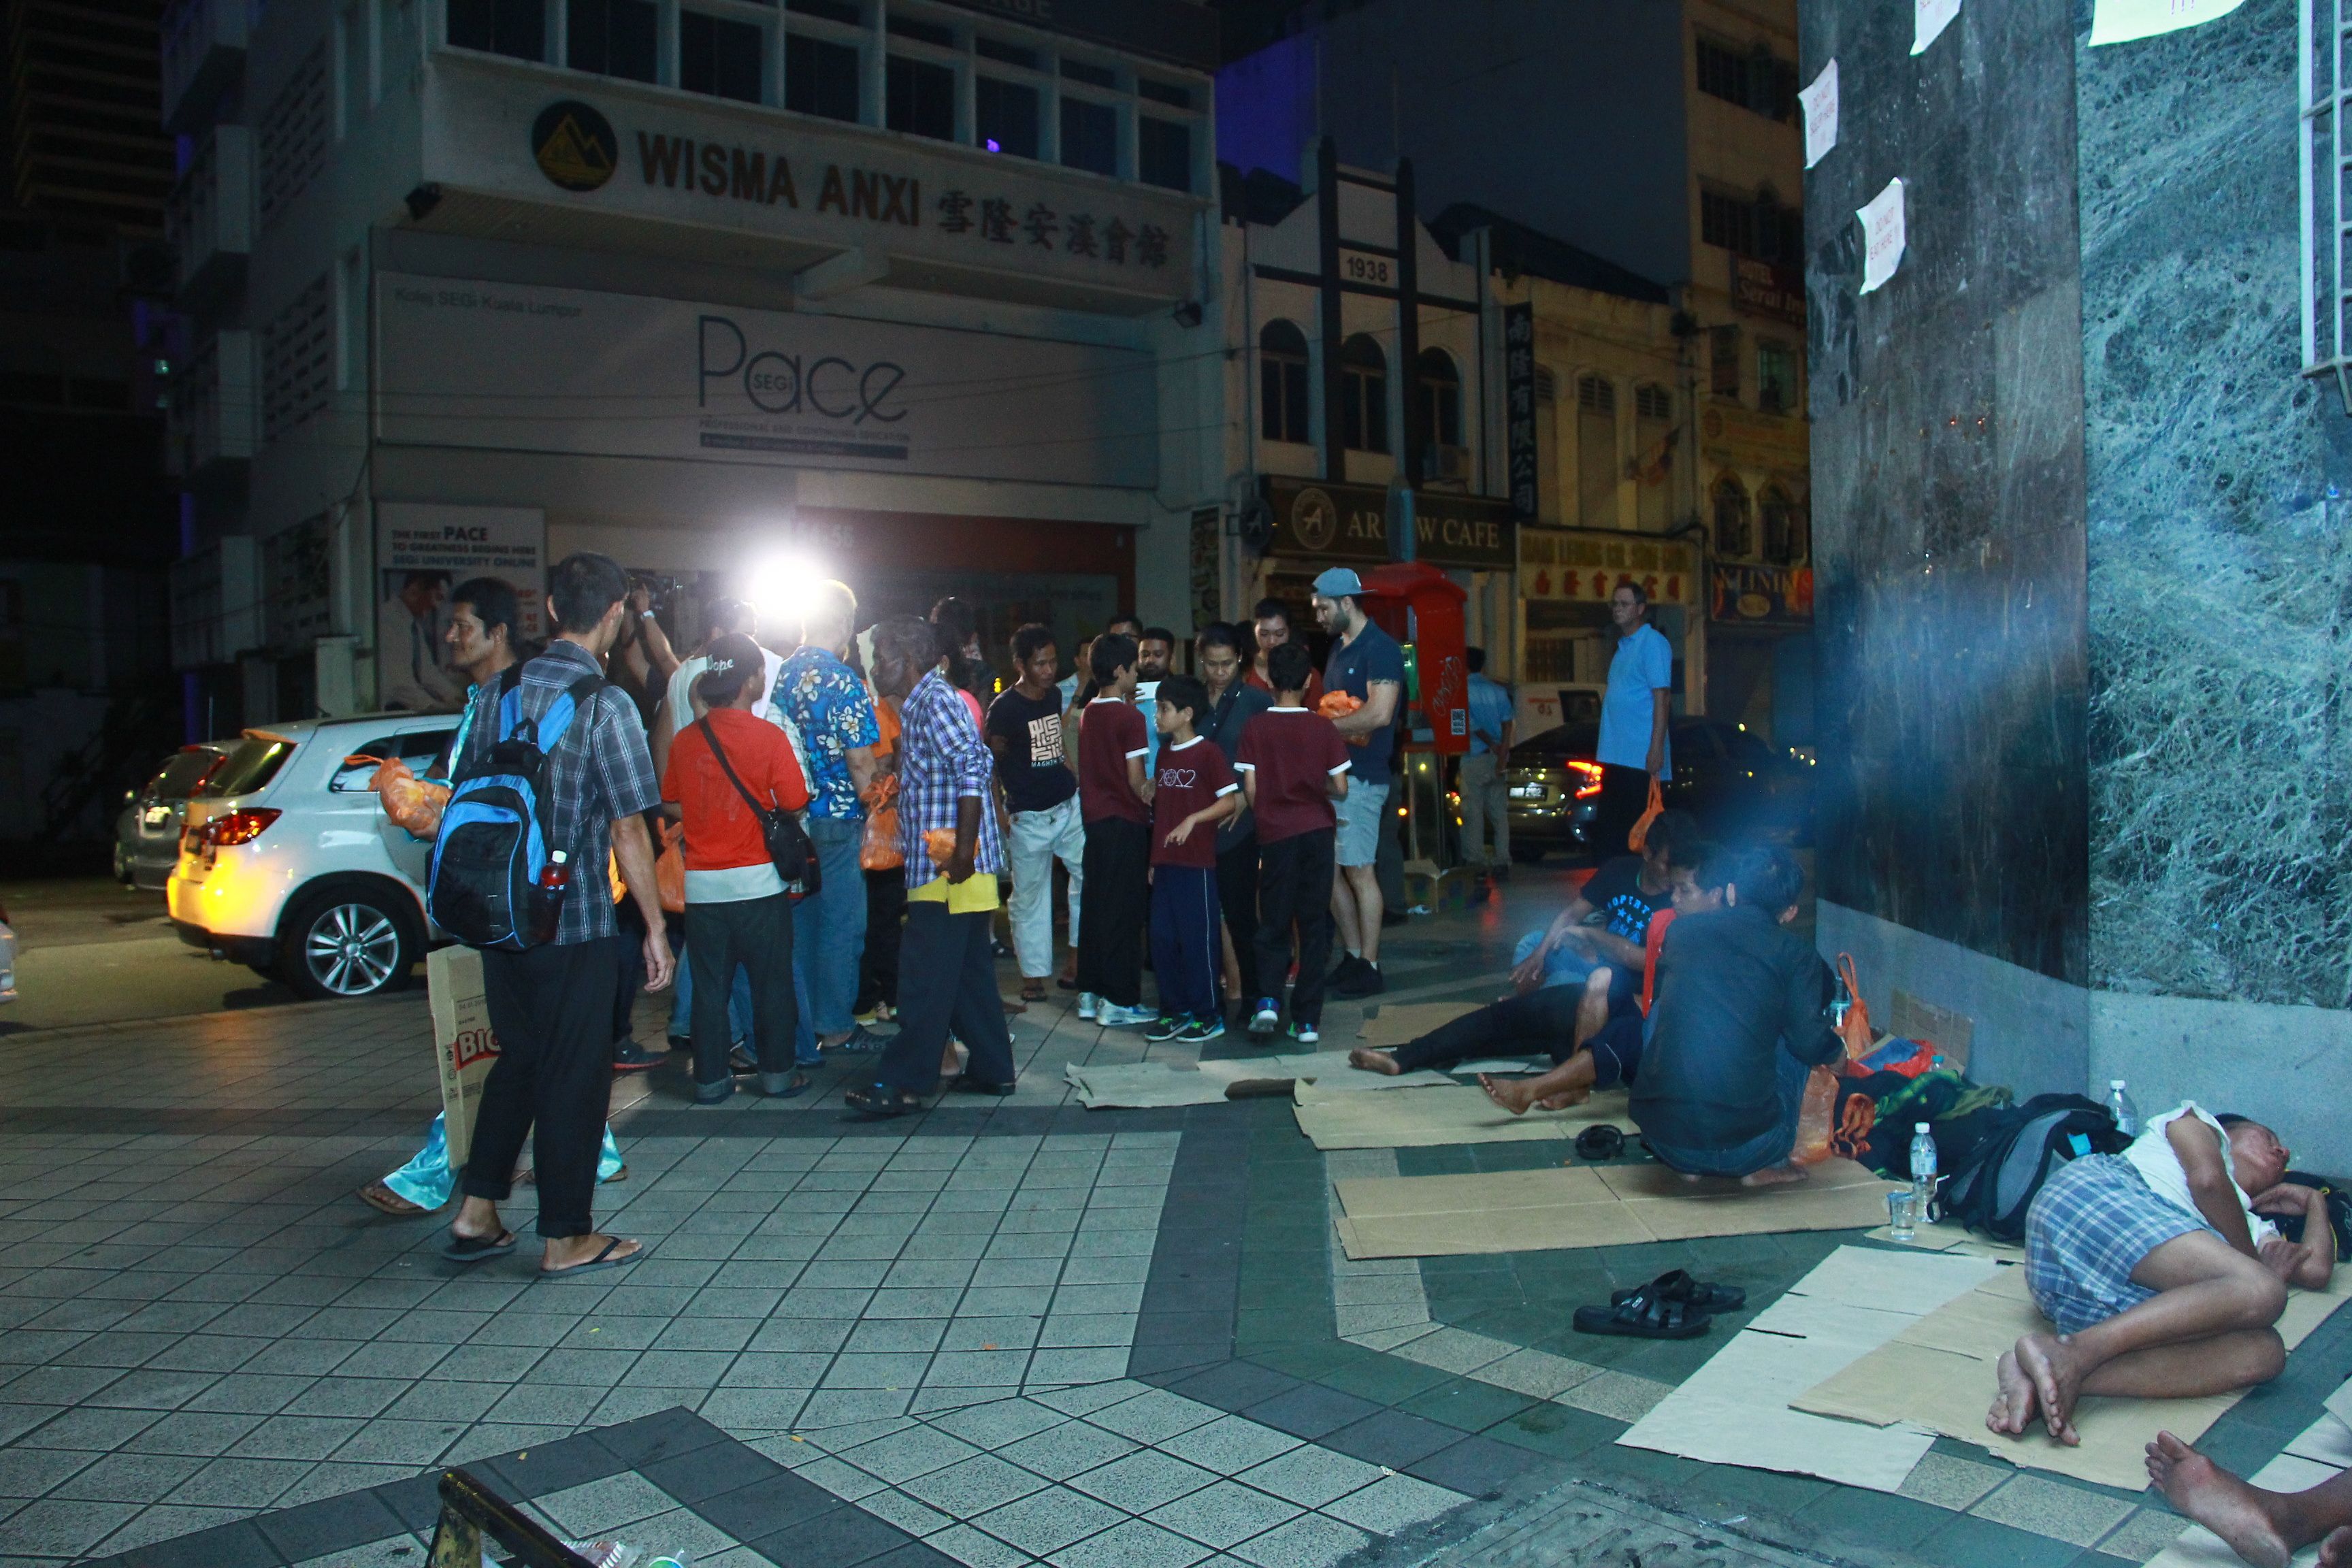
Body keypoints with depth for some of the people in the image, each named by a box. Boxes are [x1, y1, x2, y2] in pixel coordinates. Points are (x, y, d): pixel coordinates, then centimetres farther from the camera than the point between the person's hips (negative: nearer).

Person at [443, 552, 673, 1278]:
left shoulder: (493, 690, 4)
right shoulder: (605, 705, -14)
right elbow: (628, 830, -15)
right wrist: (656, 928, -8)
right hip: (575, 923, -6)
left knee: (518, 1059, 21)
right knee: (573, 1074, 5)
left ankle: (476, 1215, 23)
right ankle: (566, 1238, 15)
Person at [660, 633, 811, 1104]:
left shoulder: (685, 739, 2)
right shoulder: (768, 737, -10)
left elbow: (673, 806, 10)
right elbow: (795, 805, -7)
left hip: (701, 883, 3)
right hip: (758, 882, -3)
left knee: (710, 982, 10)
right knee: (771, 980, 8)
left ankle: (711, 1078, 14)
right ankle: (777, 1073, 15)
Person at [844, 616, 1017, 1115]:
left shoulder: (935, 701, -12)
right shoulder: (918, 707, 20)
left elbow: (974, 765, -23)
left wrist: (964, 847, -27)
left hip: (949, 869, -10)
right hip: (941, 868, 10)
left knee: (925, 976, -6)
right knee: (969, 974, 14)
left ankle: (903, 1082, -2)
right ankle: (992, 1070, 20)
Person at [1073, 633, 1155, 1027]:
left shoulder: (1088, 714, 9)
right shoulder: (1130, 718, -13)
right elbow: (1136, 780, -14)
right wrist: (1150, 797, 4)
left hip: (1094, 817, 7)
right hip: (1126, 821, -7)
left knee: (1095, 906, 13)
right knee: (1125, 912, -2)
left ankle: (1090, 993, 18)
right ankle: (1119, 1001, 1)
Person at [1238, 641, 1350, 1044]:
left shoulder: (1255, 728, -3)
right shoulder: (1324, 728, -2)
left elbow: (1250, 790, -3)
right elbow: (1341, 788, -1)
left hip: (1275, 834, 0)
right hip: (1317, 832, 0)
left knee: (1273, 924, 11)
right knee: (1314, 926, 7)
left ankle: (1268, 1000, -9)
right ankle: (1307, 1020, 6)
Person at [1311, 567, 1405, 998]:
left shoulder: (1380, 648, -11)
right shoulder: (1339, 646, 17)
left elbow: (1379, 713, -22)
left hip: (1361, 776, -9)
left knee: (1359, 870, -4)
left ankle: (1369, 969, 4)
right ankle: (1353, 957, 21)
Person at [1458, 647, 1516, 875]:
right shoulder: (1498, 691, 7)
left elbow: (1470, 724, -10)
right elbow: (1507, 722, -3)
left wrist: (1491, 744, -3)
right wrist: (1502, 753, -8)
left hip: (1473, 759, -4)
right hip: (1496, 758, 4)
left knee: (1473, 812, 0)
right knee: (1499, 812, 8)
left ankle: (1476, 862, -3)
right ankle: (1502, 861, 7)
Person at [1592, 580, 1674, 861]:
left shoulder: (1653, 643, -7)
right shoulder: (1623, 646, 20)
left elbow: (1662, 696, -15)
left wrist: (1656, 748, -20)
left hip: (1641, 756, -9)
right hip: (1615, 755, 9)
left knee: (1637, 832, -6)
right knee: (1608, 829, 9)